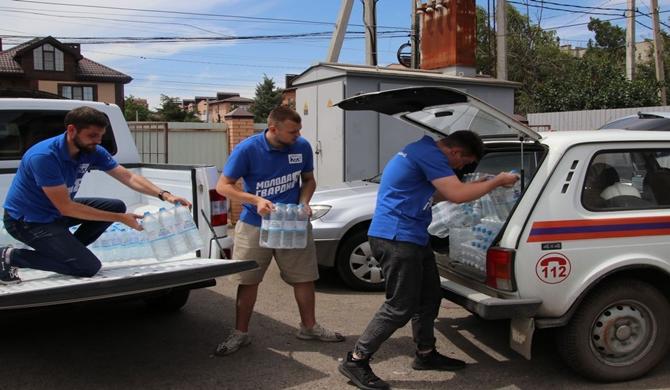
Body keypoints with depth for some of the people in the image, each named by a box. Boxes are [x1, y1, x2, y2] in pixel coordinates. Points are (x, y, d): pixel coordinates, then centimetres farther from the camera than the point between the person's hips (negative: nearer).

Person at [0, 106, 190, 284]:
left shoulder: (92, 151, -10)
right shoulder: (44, 156, -31)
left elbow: (128, 176, -4)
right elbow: (66, 208, -29)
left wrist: (164, 195, -20)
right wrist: (120, 218, -27)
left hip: (56, 211, 8)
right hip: (27, 219, -8)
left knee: (116, 206, -3)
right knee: (89, 267, -16)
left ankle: (68, 249, 7)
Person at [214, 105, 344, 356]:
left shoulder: (302, 147, -6)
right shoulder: (248, 149, -16)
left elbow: (309, 180, 10)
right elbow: (223, 186, -11)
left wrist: (304, 202, -10)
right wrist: (255, 200, -24)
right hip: (254, 225, -2)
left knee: (304, 277, 9)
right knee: (248, 281, 6)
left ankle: (309, 327, 29)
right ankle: (240, 334, 22)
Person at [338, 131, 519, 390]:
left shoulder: (425, 151, 18)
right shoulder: (429, 154, -16)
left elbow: (439, 192, 30)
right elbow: (457, 195, -22)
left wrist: (479, 186, 22)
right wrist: (497, 181, -10)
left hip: (412, 237, 11)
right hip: (396, 238, -11)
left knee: (429, 297, 17)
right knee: (401, 306, -8)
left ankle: (426, 354, 31)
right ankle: (356, 361, 1)